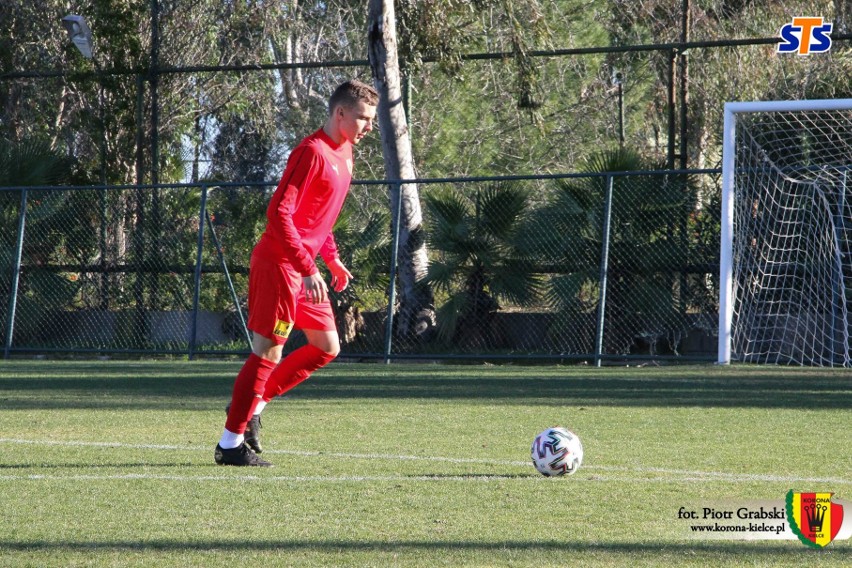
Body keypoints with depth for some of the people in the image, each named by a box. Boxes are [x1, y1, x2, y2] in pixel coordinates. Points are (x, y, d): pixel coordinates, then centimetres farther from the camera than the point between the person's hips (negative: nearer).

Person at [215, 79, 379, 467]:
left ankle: (252, 404, 17)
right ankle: (230, 444, -2)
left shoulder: (342, 152, 13)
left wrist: (332, 259, 17)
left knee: (327, 347, 11)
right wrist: (309, 269, -25)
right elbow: (279, 213, -23)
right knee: (269, 351, -7)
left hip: (304, 269, 10)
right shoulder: (312, 152, -17)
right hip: (278, 263, -10)